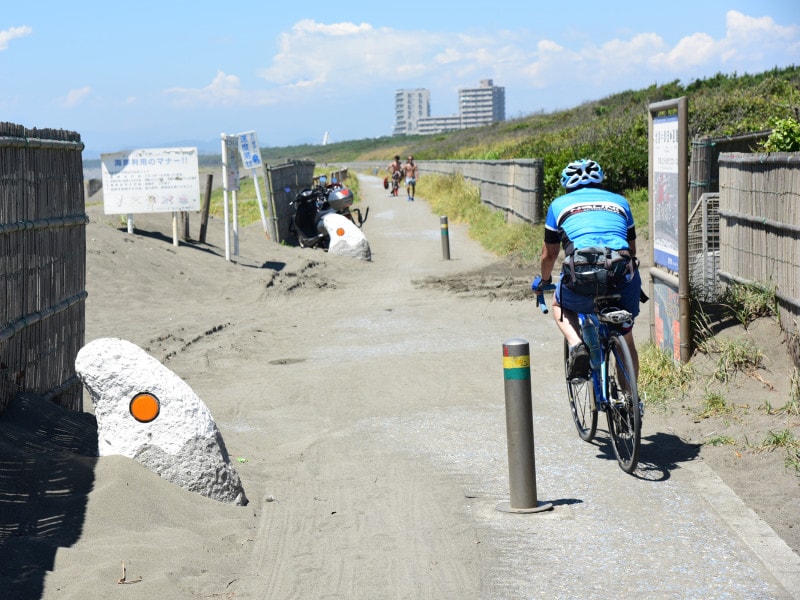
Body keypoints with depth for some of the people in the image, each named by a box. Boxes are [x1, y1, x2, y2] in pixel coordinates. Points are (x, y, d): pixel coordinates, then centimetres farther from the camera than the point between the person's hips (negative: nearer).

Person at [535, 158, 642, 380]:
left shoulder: (559, 204, 22)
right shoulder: (620, 202, 27)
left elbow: (549, 254, 29)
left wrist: (544, 281, 48)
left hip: (581, 276, -2)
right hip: (622, 276, 2)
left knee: (560, 306, 32)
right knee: (626, 340, 24)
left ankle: (576, 346, 5)